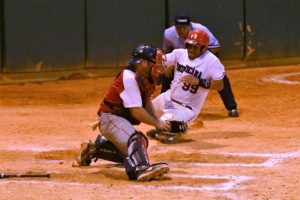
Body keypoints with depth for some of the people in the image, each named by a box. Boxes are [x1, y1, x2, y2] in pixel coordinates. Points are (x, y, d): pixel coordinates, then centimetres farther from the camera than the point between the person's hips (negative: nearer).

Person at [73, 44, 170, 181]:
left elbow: (146, 103, 20)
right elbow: (136, 112, -26)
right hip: (110, 118, -11)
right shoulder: (129, 78, -23)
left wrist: (156, 121, 4)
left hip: (122, 120, 11)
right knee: (134, 139, -35)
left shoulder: (146, 78, 6)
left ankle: (93, 148, 35)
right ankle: (142, 168, -60)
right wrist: (157, 124, -18)